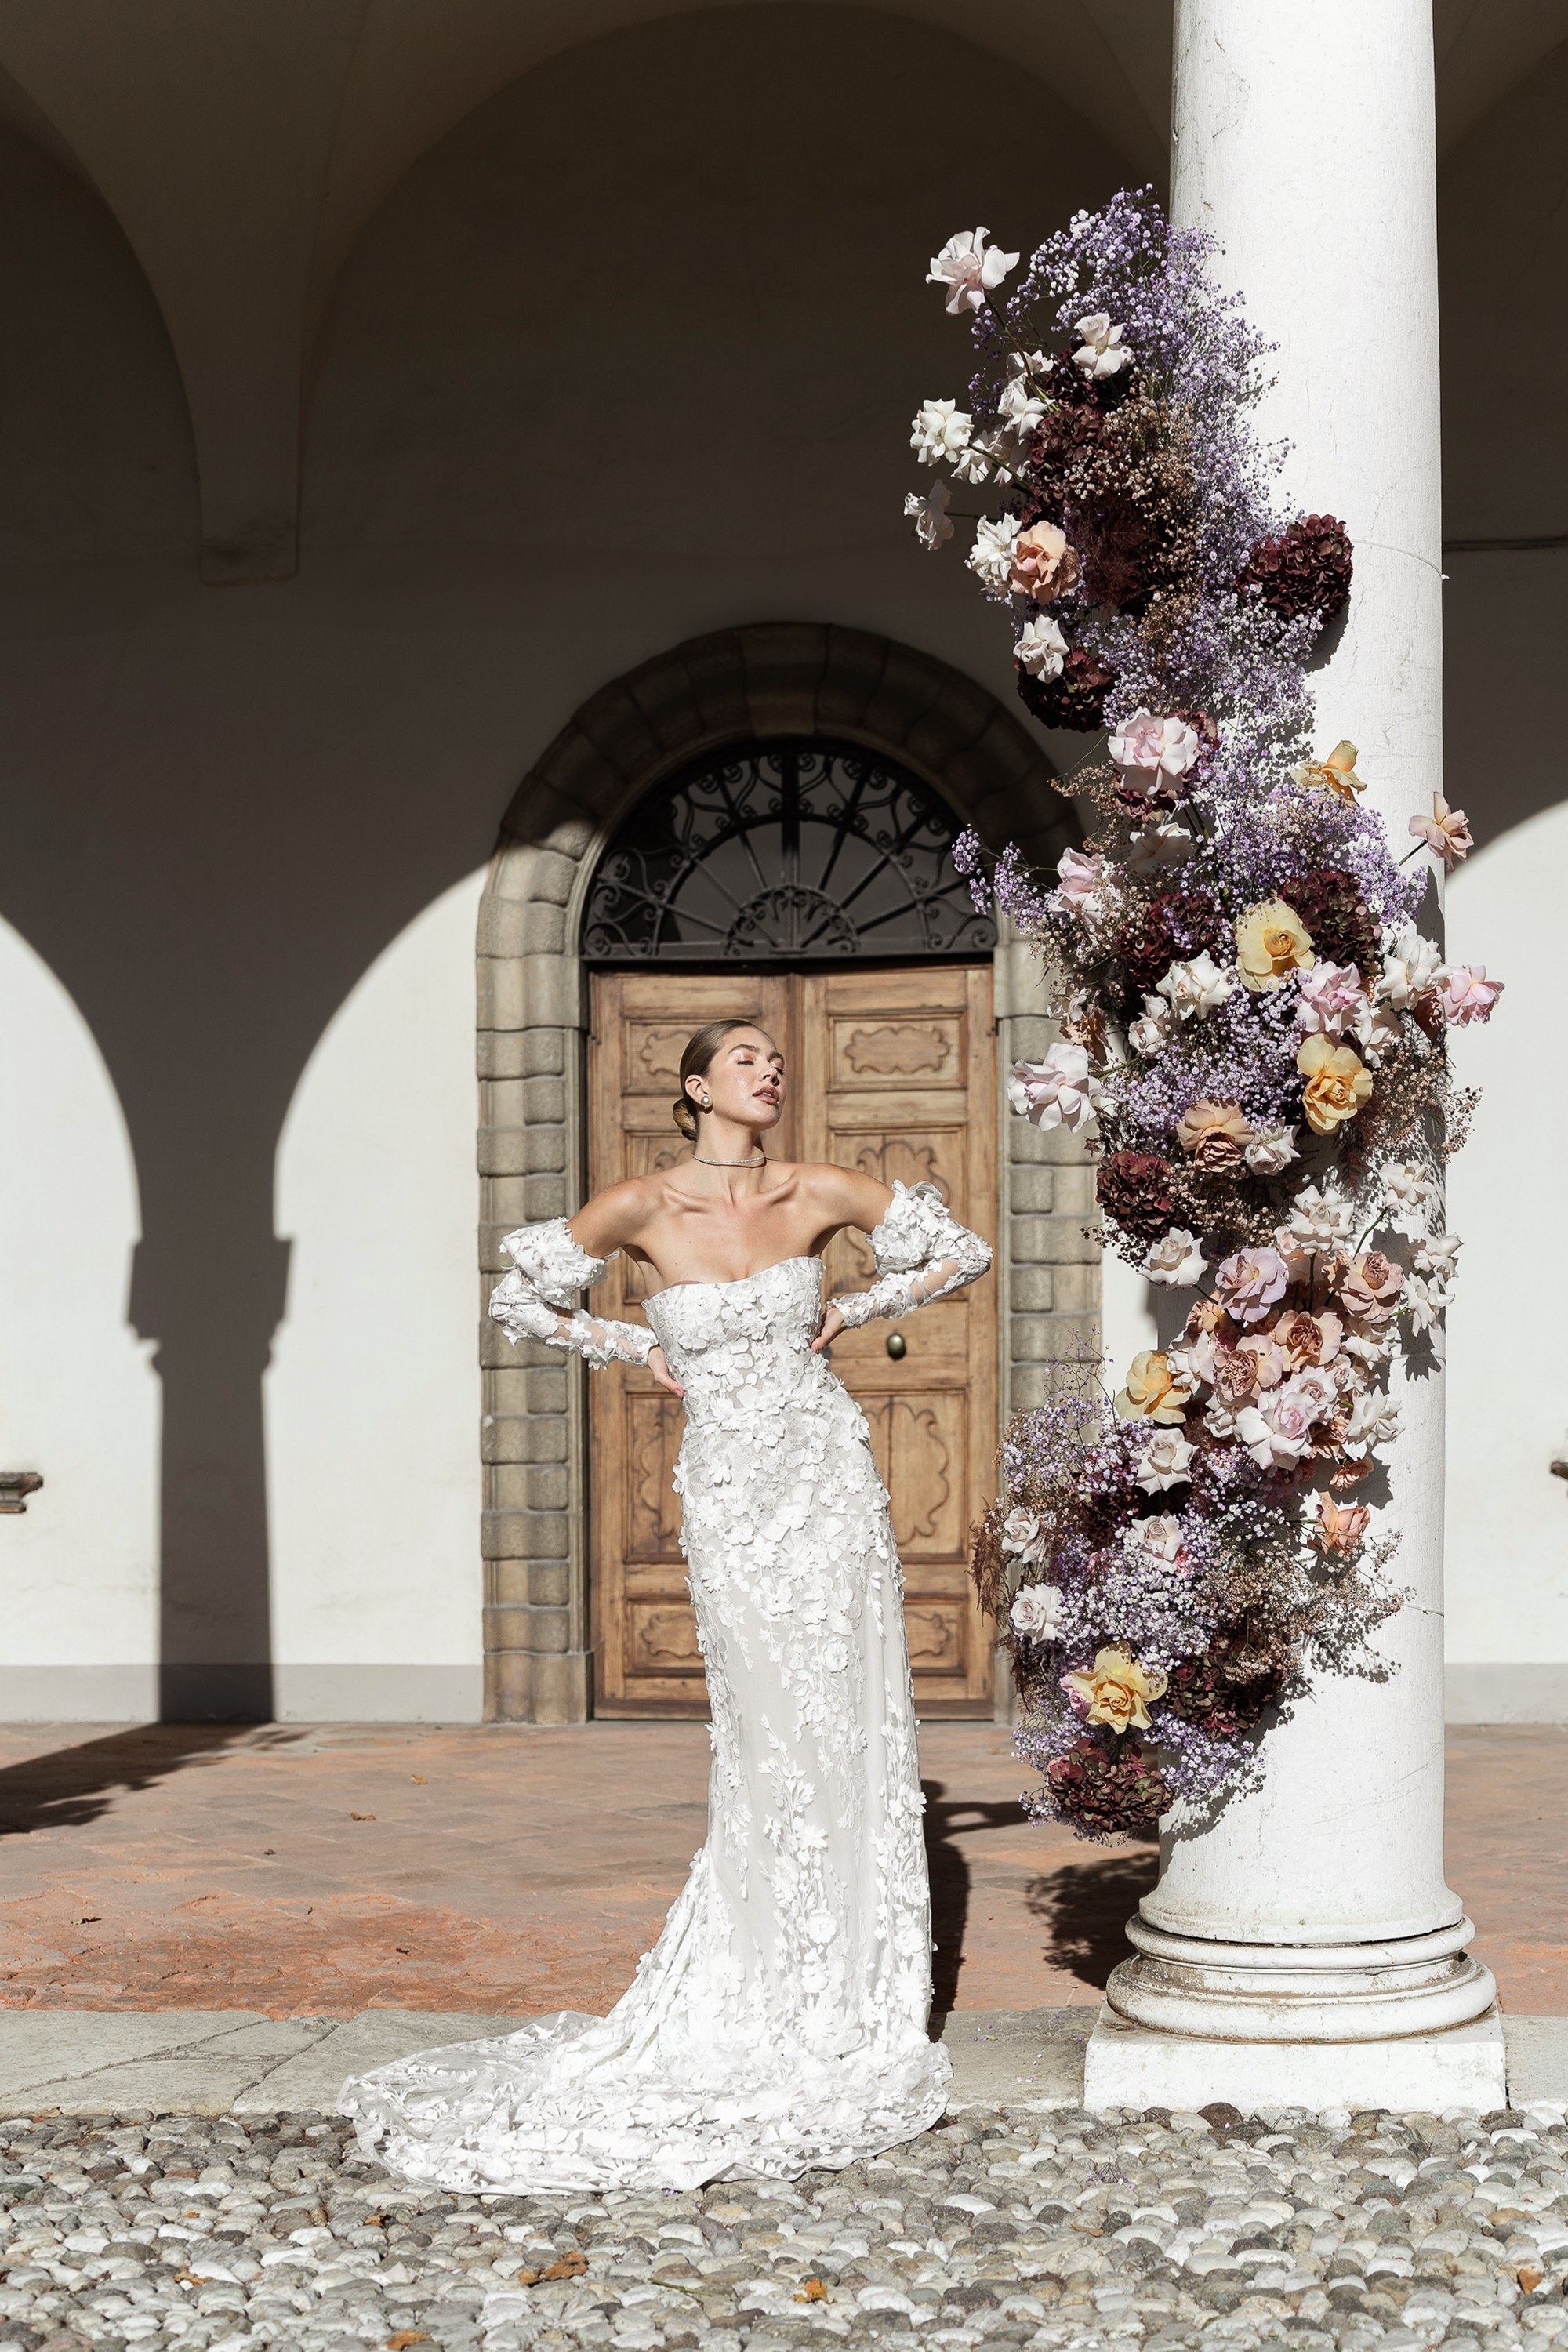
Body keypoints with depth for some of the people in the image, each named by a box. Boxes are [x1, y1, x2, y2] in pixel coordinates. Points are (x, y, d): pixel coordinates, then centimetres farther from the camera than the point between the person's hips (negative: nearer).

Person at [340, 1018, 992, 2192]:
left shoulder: (818, 1194, 1)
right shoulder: (640, 1207, -5)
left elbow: (965, 1249, 12)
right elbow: (521, 1300, 8)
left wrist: (852, 1312, 5)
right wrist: (639, 1349, 3)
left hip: (831, 1478, 2)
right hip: (732, 1497, -2)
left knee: (855, 1738, 3)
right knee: (780, 1753, -4)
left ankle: (858, 2008, 14)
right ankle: (775, 2013, 9)